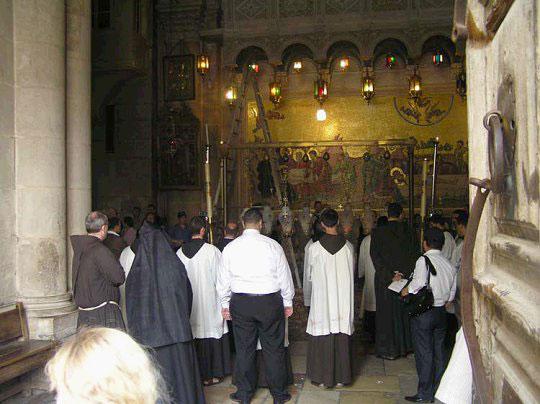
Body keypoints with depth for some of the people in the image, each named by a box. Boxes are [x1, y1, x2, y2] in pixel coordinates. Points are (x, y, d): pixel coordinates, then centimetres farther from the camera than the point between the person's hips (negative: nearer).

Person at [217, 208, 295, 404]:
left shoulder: (230, 247, -2)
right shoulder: (273, 245, -6)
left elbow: (224, 279, 4)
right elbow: (284, 276, 0)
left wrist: (225, 304, 16)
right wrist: (288, 302, 11)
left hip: (240, 303, 2)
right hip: (270, 302, -1)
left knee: (244, 349, 12)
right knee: (273, 349, 9)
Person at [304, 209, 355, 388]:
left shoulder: (315, 248, -11)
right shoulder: (348, 246, -5)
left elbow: (309, 275, 3)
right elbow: (352, 272, 8)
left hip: (322, 299, -2)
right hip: (344, 300, 2)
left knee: (323, 337, 7)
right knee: (342, 337, 10)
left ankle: (323, 377, 16)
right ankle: (341, 376, 20)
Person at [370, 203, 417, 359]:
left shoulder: (377, 232, -8)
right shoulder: (408, 233, -2)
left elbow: (375, 256, -12)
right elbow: (414, 256, -3)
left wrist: (388, 275, -11)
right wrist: (405, 273, -2)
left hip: (385, 279, -2)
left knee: (386, 312, 7)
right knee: (403, 312, 16)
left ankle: (388, 349, 14)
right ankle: (405, 346, 26)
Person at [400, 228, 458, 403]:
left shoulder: (424, 260, -14)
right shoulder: (449, 264, 5)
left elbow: (419, 282, -32)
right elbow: (451, 295, 11)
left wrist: (406, 290, -16)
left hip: (423, 312, -6)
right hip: (441, 312, 6)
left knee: (424, 354, 2)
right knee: (439, 352, 16)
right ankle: (438, 390, 26)